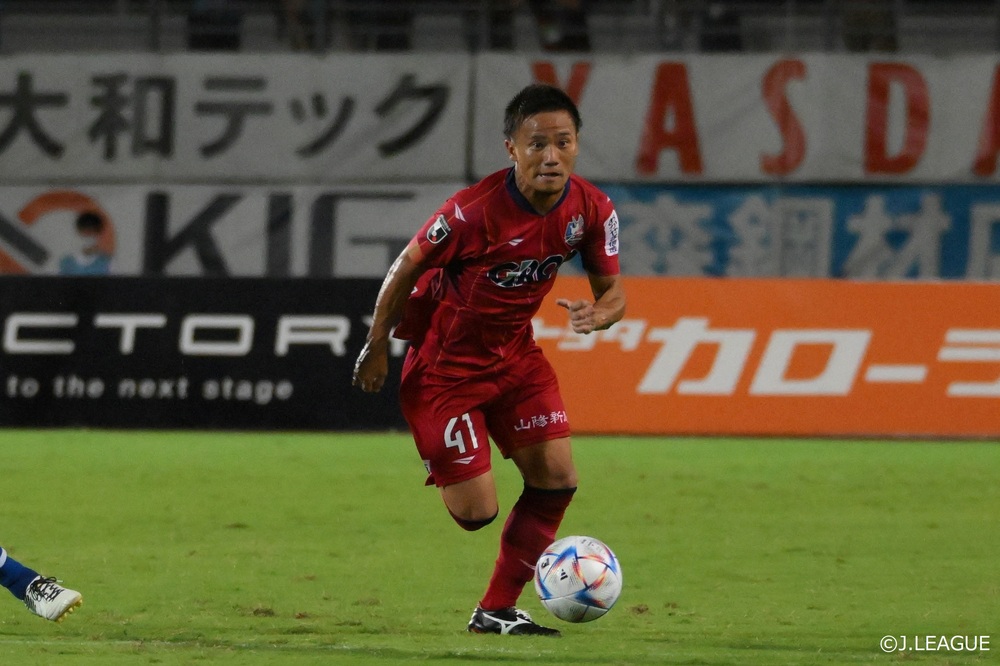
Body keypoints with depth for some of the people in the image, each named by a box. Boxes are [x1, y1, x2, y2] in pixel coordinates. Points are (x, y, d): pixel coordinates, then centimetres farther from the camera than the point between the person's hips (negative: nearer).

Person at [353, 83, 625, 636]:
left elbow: (613, 290, -2)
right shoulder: (474, 210, -29)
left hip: (514, 352, 6)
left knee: (557, 480, -3)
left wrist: (597, 314, -27)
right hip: (445, 361, -6)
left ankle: (497, 611, 12)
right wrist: (377, 349, -6)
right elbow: (406, 269, -14)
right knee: (476, 513, -7)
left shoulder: (591, 210, -13)